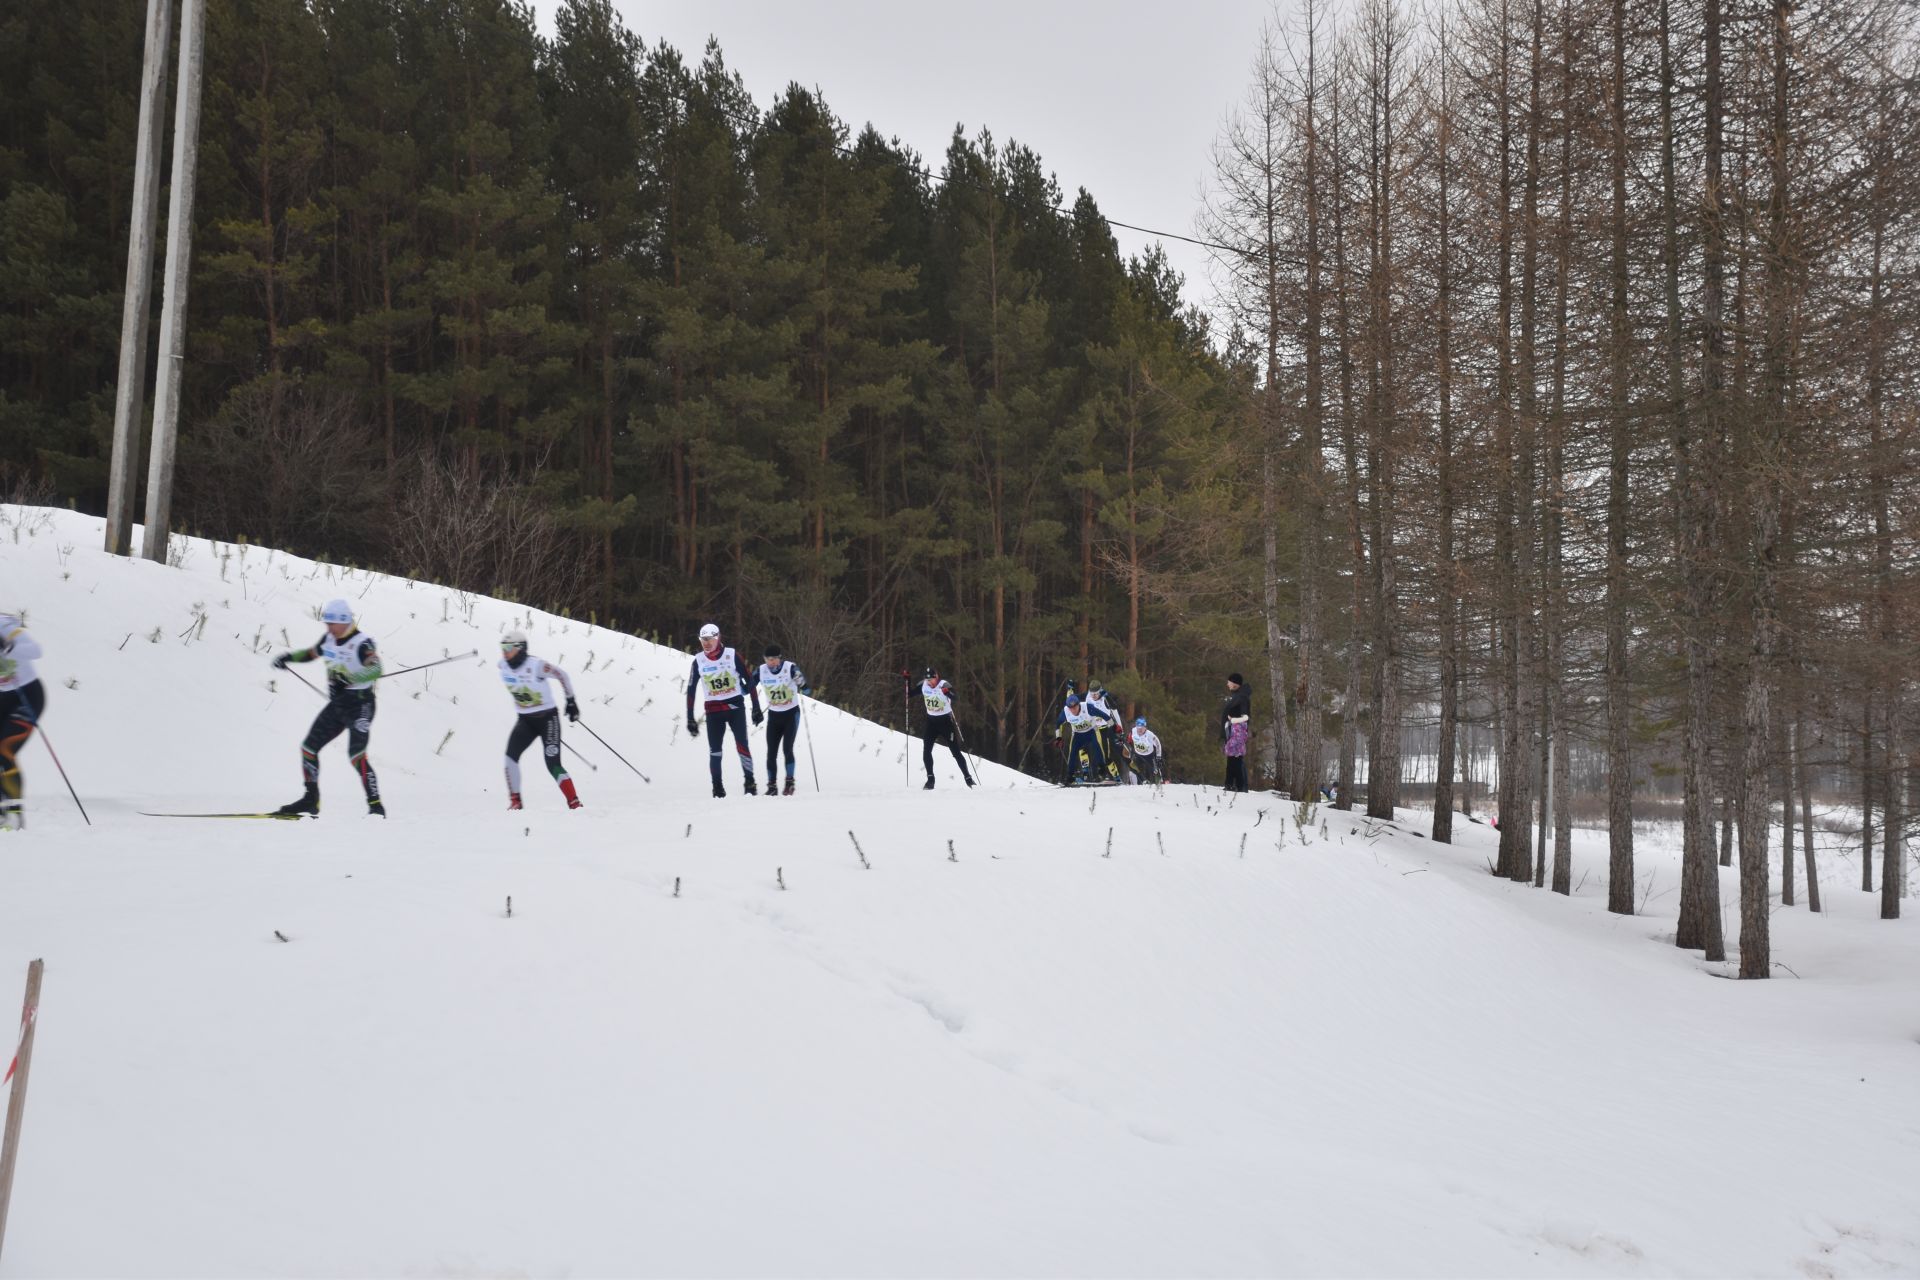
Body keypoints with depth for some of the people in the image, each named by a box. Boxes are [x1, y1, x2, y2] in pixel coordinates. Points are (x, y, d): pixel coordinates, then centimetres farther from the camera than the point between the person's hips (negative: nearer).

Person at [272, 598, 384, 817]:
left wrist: (350, 678, -46)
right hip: (336, 704, 8)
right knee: (308, 747, 7)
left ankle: (376, 805, -12)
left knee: (356, 757, -18)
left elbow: (375, 669, -32)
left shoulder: (362, 642, -17)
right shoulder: (329, 639, 5)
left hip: (360, 705, -8)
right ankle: (311, 800, 19)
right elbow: (311, 652, 25)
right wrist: (289, 657, 8)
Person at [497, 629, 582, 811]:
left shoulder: (536, 665, -21)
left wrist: (571, 701, -5)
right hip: (525, 720, 5)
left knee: (553, 765, -11)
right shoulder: (503, 666, -4)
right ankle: (515, 802, -8)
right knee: (510, 756, -16)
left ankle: (574, 804, -2)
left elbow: (563, 676, -8)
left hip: (547, 718, -5)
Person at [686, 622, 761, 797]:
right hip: (713, 711, 2)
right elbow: (690, 690, 5)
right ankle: (717, 788, 7)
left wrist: (756, 708, -2)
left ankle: (750, 783, -1)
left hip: (735, 706, -2)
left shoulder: (731, 655, -6)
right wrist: (690, 719, 3)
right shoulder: (698, 661, -1)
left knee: (742, 745, -9)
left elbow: (749, 680, -1)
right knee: (714, 750, -2)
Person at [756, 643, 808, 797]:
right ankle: (771, 786, 10)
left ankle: (790, 782, 0)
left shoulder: (790, 668, -17)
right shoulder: (761, 671, -6)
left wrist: (803, 686, -45)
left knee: (787, 748, -13)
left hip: (791, 713, -4)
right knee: (771, 752, 1)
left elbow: (805, 688, -23)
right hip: (773, 715, 4)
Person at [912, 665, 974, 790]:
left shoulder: (944, 685, -19)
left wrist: (948, 692, -54)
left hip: (945, 720, -5)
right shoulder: (923, 685, -3)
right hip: (931, 721, 5)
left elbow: (955, 698, -33)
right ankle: (930, 779, 7)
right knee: (926, 751, -2)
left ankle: (967, 777, 7)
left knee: (955, 751, -3)